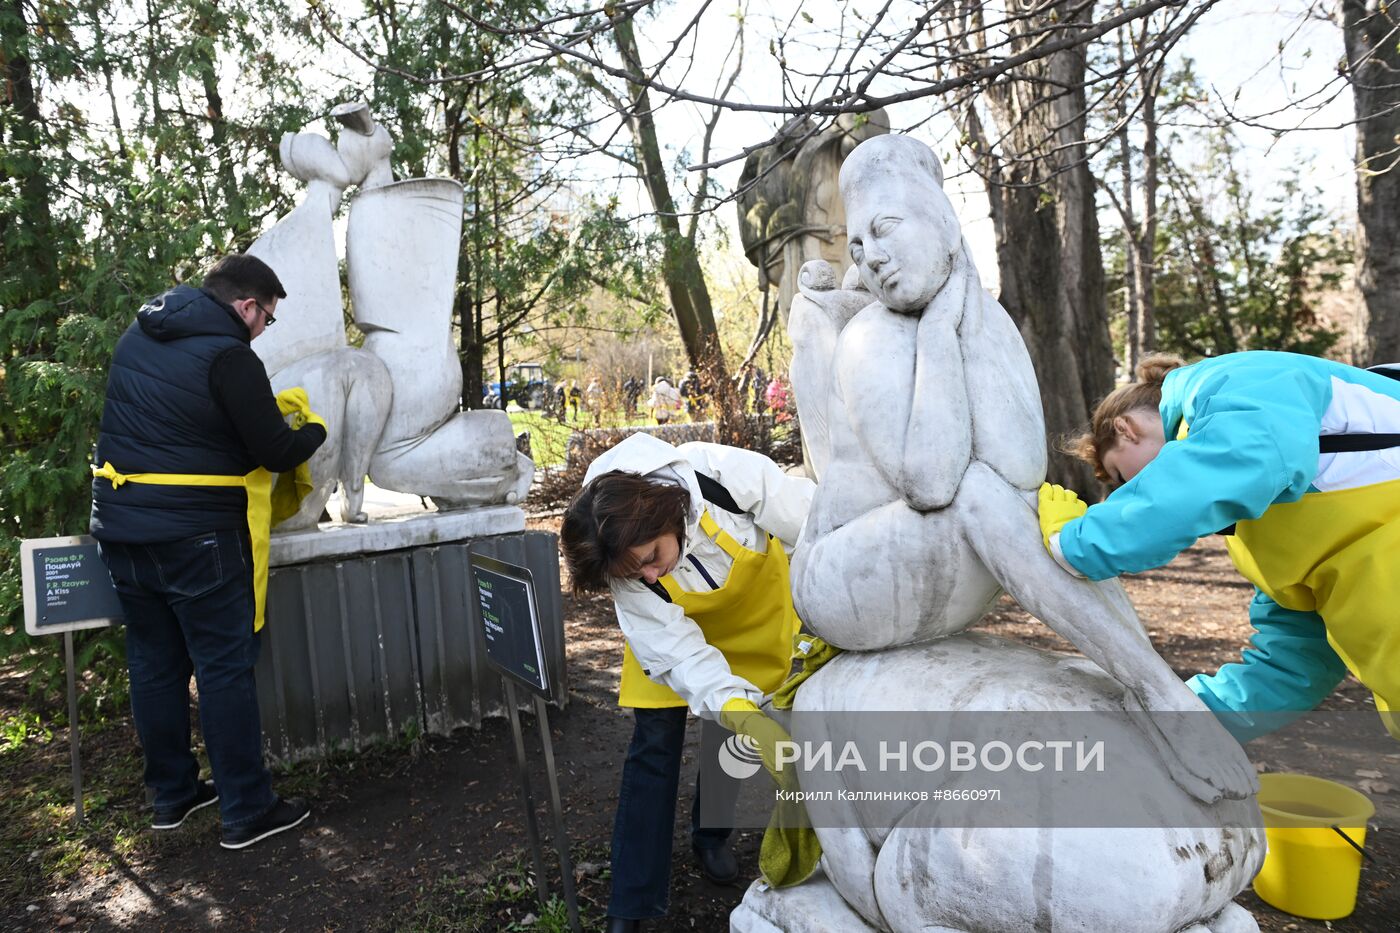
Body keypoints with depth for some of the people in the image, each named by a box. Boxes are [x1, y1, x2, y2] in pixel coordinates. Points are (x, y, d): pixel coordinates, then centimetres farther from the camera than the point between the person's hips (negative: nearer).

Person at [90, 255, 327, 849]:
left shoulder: (137, 336, 10)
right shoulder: (229, 356, -15)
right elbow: (276, 454, -14)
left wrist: (263, 410, 17)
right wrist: (313, 431, 7)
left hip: (120, 527, 8)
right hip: (196, 535, -8)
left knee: (154, 663, 16)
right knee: (225, 670, 1)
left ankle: (172, 794, 29)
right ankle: (247, 811, 9)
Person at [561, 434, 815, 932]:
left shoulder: (727, 473, -41)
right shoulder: (629, 575, -32)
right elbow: (678, 654, -33)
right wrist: (740, 711, -49)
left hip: (756, 602, 1)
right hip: (674, 625, 0)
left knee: (727, 735, 5)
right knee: (655, 742, -6)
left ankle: (710, 835, 35)